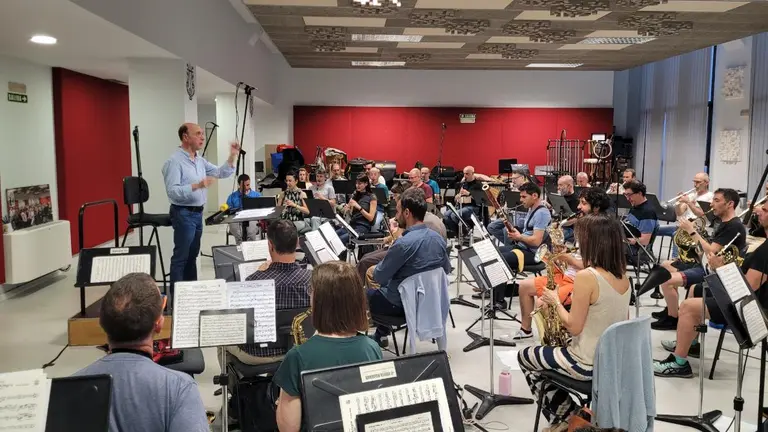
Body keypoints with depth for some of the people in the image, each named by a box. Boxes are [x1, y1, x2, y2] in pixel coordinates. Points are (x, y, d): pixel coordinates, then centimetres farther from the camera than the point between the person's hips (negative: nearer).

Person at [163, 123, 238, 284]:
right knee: (181, 256, -3)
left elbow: (222, 173, 13)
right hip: (183, 214, -9)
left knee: (192, 254, 16)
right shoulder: (174, 161, -16)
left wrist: (232, 156, 0)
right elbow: (172, 191, -25)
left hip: (198, 213, 9)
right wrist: (197, 185, -34)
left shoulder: (200, 161, 10)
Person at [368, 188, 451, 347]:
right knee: (383, 289, 33)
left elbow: (379, 277, -18)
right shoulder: (438, 238, -5)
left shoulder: (403, 243, -28)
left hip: (401, 304, -7)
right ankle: (381, 334, 36)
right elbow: (446, 270, 11)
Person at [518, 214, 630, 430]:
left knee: (524, 356, 16)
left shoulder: (585, 277, -25)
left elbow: (574, 327, -20)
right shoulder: (622, 275, 0)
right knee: (545, 352, 29)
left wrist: (556, 302, -4)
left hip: (588, 363, -8)